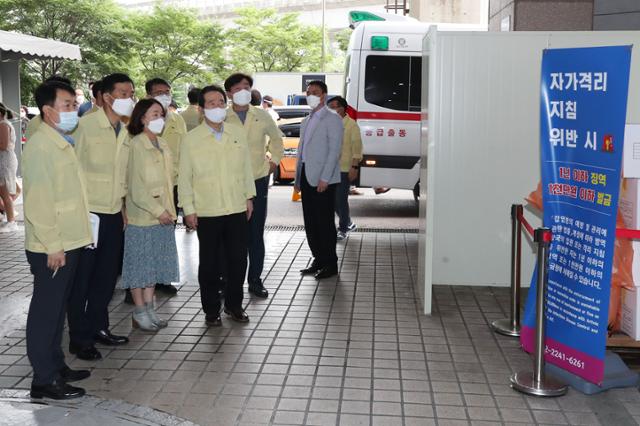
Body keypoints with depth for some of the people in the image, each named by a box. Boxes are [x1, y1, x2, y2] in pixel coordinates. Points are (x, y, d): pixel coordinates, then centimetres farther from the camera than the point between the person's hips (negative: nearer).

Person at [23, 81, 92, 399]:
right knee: (46, 311, 0)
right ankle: (44, 380, 9)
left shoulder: (60, 143, 14)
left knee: (56, 309, 17)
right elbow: (37, 202, -21)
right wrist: (53, 246, -21)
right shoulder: (40, 146, -16)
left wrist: (66, 242, 17)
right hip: (51, 248, -9)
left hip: (68, 243, 9)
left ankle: (56, 366, 29)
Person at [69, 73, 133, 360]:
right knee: (82, 277, 3)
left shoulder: (125, 131, 9)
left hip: (114, 214, 7)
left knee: (107, 275, 14)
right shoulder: (85, 125, -12)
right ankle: (79, 338, 13)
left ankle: (98, 327, 29)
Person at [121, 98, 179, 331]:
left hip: (163, 216, 7)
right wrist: (158, 211, -16)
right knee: (140, 264, 3)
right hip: (141, 216, -7)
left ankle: (149, 308, 23)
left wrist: (169, 210, 10)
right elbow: (136, 188, -16)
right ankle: (139, 313, 12)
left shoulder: (163, 145, 11)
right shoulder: (135, 146, -12)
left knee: (155, 264, 13)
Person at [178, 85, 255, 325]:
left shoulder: (238, 133, 4)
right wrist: (188, 209, -4)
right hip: (207, 212, -3)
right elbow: (184, 177, -2)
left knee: (238, 260, 8)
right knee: (209, 263, 6)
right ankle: (211, 310, 21)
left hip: (237, 208, 3)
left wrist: (249, 196, 11)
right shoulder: (191, 139, -5)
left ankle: (234, 305, 25)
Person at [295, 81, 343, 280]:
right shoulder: (306, 122, 20)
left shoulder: (332, 119, -4)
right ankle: (318, 260, 20)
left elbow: (334, 150, -12)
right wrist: (298, 179, 17)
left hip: (323, 180, -7)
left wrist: (324, 178, -18)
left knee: (325, 222, -4)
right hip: (307, 178, 8)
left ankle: (330, 264, 5)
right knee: (310, 222, 10)